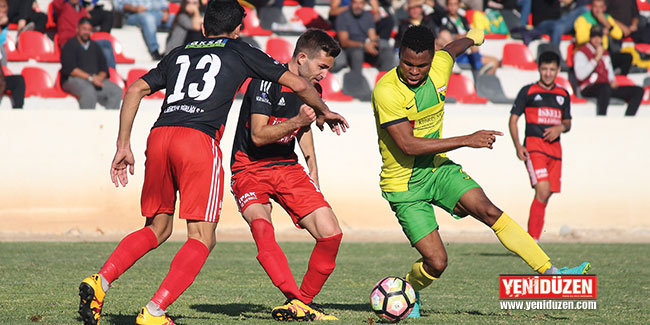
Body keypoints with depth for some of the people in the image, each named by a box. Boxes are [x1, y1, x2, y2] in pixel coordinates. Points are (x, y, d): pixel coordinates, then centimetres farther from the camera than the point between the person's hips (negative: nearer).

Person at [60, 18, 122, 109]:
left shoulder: (95, 47, 24)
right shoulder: (70, 45, 7)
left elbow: (104, 69, 19)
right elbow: (69, 69, -6)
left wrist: (100, 77, -7)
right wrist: (90, 77, -14)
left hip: (95, 80, 5)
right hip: (73, 80, -5)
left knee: (117, 91, -22)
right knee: (89, 91, -40)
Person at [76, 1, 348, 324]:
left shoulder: (179, 53, 28)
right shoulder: (241, 52, 18)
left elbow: (134, 90, 19)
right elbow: (299, 85, 20)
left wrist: (123, 146, 20)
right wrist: (323, 112, 39)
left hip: (159, 136, 5)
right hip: (199, 140, -5)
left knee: (157, 228, 20)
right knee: (202, 238, 0)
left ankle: (100, 281, 0)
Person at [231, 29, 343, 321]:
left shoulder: (310, 88, 6)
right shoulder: (267, 82, -17)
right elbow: (258, 136, -21)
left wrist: (312, 167, 16)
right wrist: (296, 121, -31)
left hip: (287, 167, 7)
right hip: (250, 169, -6)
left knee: (331, 234, -8)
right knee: (261, 227, -34)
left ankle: (304, 302, 6)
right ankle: (295, 299, -40)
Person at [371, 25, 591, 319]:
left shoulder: (439, 66, -6)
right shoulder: (386, 91, -24)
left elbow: (452, 49, 19)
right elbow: (408, 144, -29)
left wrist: (472, 37, 43)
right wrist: (467, 140, -27)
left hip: (437, 168, 5)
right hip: (404, 184, -5)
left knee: (489, 211, -17)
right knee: (436, 262, -11)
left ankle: (550, 272, -21)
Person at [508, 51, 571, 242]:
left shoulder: (563, 95, 15)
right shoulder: (528, 92, 3)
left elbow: (567, 123, 23)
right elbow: (513, 119, 3)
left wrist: (561, 128, -2)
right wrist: (518, 146, -9)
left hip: (555, 147, 5)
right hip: (533, 146, -5)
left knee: (546, 195, 3)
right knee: (542, 190, -20)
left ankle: (531, 242, 12)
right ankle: (532, 239, -18)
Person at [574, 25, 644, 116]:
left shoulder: (605, 52, 24)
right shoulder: (581, 53, -1)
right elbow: (580, 75, -17)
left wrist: (612, 81, 8)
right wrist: (596, 58, -15)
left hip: (607, 87, 8)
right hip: (589, 88, -8)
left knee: (638, 91, -8)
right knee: (605, 87, -44)